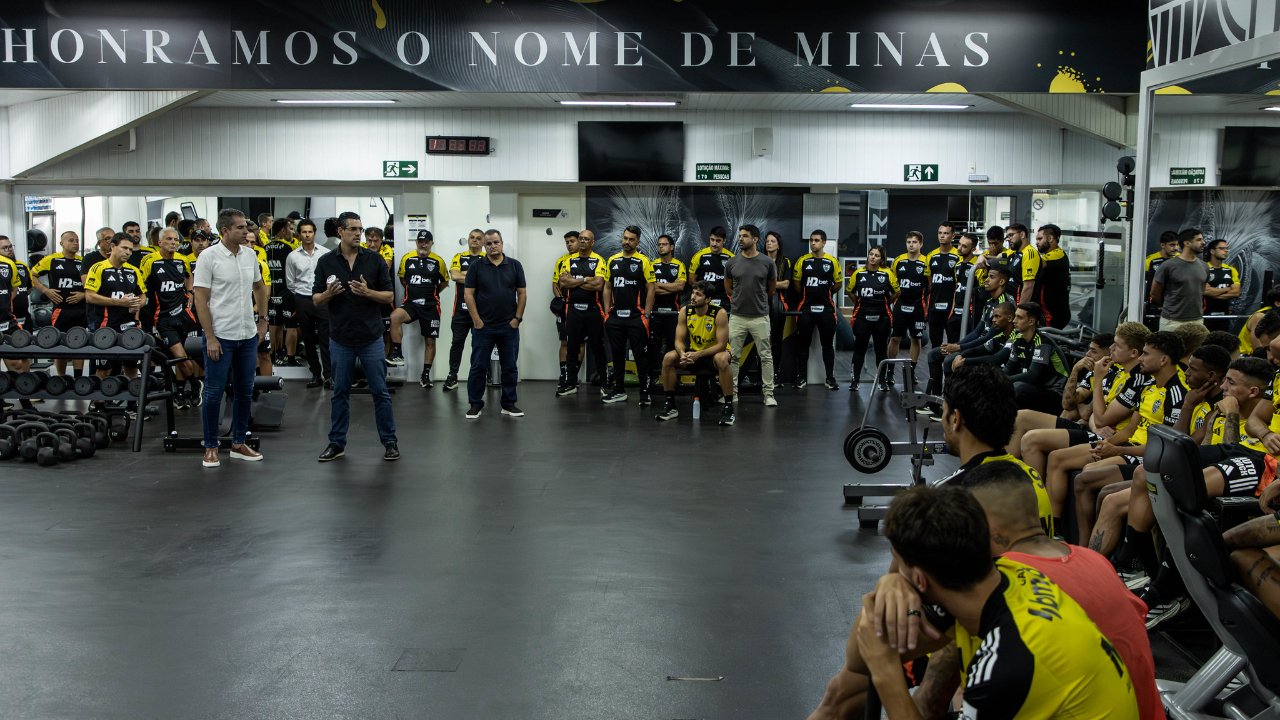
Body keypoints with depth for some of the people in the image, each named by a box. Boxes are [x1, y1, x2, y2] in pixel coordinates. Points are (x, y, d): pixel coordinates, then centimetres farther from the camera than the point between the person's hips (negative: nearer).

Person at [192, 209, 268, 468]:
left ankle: (239, 443, 23)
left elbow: (259, 286, 21)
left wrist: (263, 318, 14)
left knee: (244, 391, 12)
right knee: (214, 393, 1)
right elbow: (201, 300, -13)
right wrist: (210, 338, -16)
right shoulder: (209, 257, -12)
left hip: (248, 336, 6)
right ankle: (211, 447, 11)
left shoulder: (250, 255, 5)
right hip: (221, 337, -6)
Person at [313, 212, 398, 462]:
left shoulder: (375, 259, -1)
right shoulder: (326, 261, 1)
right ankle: (337, 443, 18)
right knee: (340, 392, 8)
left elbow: (389, 296, -1)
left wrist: (367, 292, -18)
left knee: (380, 391, 2)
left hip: (371, 338, -1)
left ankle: (389, 441, 12)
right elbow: (316, 300, 3)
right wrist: (328, 294, -19)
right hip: (340, 339, 1)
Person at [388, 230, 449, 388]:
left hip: (430, 306, 0)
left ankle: (425, 375, 17)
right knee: (395, 316, -32)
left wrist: (432, 291, 9)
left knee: (430, 341, 5)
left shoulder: (438, 261, 0)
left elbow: (445, 282, 13)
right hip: (410, 303, 0)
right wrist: (413, 291, 10)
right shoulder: (407, 258, 2)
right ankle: (397, 355, -24)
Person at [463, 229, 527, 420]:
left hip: (509, 326, 1)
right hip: (483, 326, -1)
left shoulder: (515, 265, 4)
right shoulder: (476, 266, 0)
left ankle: (509, 404, 17)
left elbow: (521, 293, 5)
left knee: (509, 366, 7)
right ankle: (475, 404, 12)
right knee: (478, 366, 2)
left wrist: (517, 318, -3)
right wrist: (477, 320, -8)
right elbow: (469, 294, -2)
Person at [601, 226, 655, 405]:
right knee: (617, 354, 11)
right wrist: (607, 313, 6)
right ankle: (619, 391, 20)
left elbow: (650, 289, -5)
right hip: (615, 317, 5)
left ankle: (645, 392, 4)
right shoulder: (612, 260, 9)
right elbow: (607, 288, 13)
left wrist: (646, 315, -10)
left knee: (640, 355, -1)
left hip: (636, 317, -5)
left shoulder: (643, 261, -4)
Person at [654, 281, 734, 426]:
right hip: (694, 352, 4)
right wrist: (683, 354, -32)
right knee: (668, 358, -18)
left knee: (721, 359, -39)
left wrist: (698, 354, -34)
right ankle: (670, 406, -6)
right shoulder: (685, 311, -11)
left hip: (715, 352, -4)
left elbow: (721, 344, -24)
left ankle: (729, 407, -29)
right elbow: (679, 340, -9)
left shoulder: (719, 313, -23)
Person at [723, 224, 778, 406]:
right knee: (733, 357, 6)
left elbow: (772, 289, 11)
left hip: (760, 317, -1)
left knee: (766, 357, 3)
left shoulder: (767, 263, -5)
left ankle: (769, 394, 8)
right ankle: (732, 392, 15)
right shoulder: (731, 263, -1)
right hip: (737, 317, 2)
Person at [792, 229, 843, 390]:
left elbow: (839, 283, 7)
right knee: (803, 343, 5)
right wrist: (807, 295, 8)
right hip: (806, 308, 0)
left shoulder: (832, 262, -1)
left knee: (827, 344, 6)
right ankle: (801, 377, 13)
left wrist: (825, 294, 10)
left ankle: (830, 378, 13)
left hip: (826, 308, 0)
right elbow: (796, 282, 7)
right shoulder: (803, 261, 0)